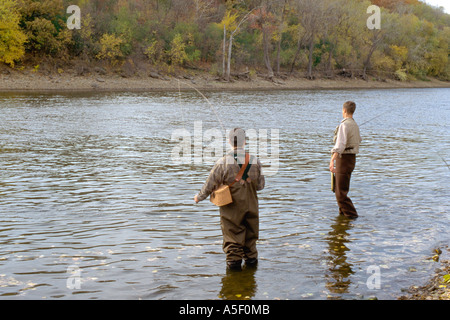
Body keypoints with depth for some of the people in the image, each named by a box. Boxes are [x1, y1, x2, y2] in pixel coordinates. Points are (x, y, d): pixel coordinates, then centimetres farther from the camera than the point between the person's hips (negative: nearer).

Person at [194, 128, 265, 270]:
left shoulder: (223, 162, -16)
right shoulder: (255, 161, -7)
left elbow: (211, 184, -9)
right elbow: (260, 185, 1)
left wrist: (199, 197, 7)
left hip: (231, 209, -3)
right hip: (251, 207, 3)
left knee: (232, 235, 10)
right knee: (250, 233, 19)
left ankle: (234, 259, 11)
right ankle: (251, 257, 27)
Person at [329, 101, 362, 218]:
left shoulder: (344, 125, -17)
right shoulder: (355, 125, 13)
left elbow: (340, 144, -30)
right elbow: (358, 140, 32)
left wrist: (332, 160, -38)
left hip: (344, 159, -10)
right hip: (352, 158, 10)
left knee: (341, 192, -7)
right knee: (338, 189, 20)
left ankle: (351, 215, -4)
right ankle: (343, 213, 28)